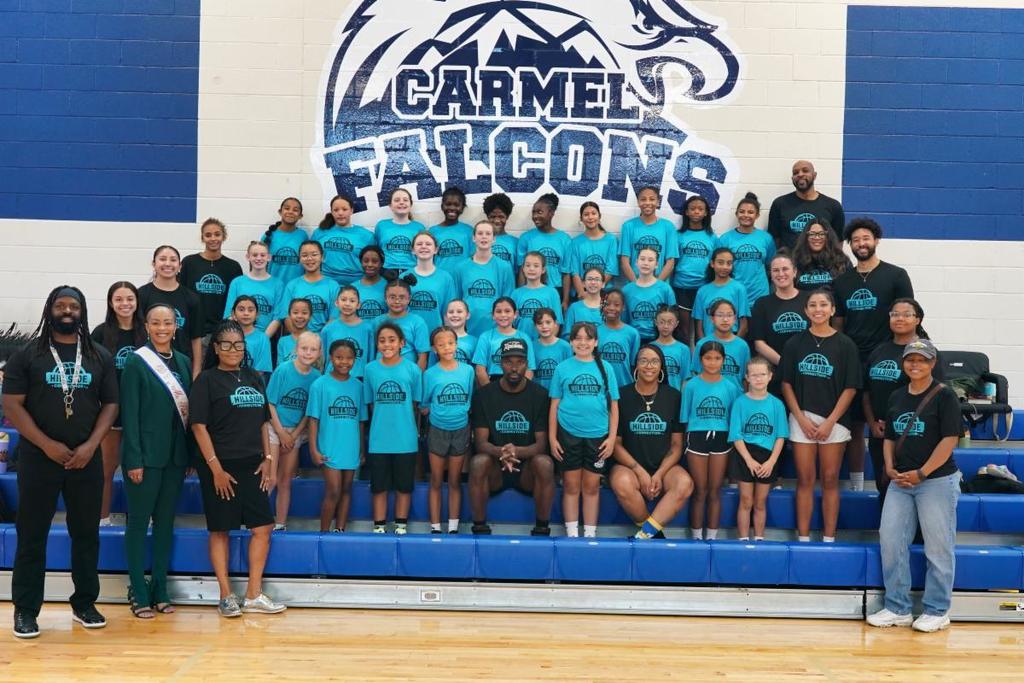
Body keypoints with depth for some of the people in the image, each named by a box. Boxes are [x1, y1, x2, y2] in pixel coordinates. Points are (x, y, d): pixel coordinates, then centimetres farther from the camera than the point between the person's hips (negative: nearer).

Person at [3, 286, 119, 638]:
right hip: (38, 458, -2)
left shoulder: (100, 357, 7)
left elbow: (110, 405, 5)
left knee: (86, 533, 8)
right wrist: (47, 445, -13)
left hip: (86, 459, 2)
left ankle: (84, 603, 20)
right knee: (32, 535, 2)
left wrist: (90, 446, -9)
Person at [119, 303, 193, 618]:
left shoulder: (183, 362, 9)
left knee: (166, 522, 11)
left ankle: (160, 589, 19)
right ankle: (138, 594, 9)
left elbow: (189, 410, 11)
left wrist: (191, 454, 8)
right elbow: (130, 414, -10)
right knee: (139, 521, 3)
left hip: (175, 454, 5)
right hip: (146, 454, -5)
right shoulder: (136, 362, -6)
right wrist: (134, 460, -15)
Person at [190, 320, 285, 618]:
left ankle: (254, 595, 12)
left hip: (252, 466, 5)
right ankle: (226, 596, 13)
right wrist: (216, 468, -14)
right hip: (221, 467, -5)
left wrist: (268, 459, 6)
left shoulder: (253, 378, 11)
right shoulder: (207, 380, -4)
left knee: (263, 527, 2)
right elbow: (199, 426, -10)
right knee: (220, 530, 3)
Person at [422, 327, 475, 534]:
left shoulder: (467, 370, -1)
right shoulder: (430, 374, -5)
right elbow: (424, 406, 0)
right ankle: (435, 527, 13)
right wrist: (438, 413, -11)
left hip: (461, 430, 1)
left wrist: (459, 412, -6)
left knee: (455, 481, 10)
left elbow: (470, 400, 7)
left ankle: (453, 527, 17)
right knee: (436, 481, 6)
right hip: (438, 430, -1)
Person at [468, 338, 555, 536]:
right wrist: (500, 453, -32)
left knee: (544, 462, -32)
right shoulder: (484, 394, -2)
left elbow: (541, 444, -9)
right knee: (478, 462, -32)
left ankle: (542, 528, -17)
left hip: (527, 469, 0)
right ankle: (479, 527, -18)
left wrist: (517, 451, -32)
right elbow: (480, 442, -8)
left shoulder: (539, 395, -4)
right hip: (496, 470, 0)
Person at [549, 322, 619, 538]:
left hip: (597, 435, 1)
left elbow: (613, 406, 5)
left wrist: (612, 437, -1)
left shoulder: (605, 368, 4)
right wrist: (552, 438, -1)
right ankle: (572, 534, 12)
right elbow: (554, 405, 4)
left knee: (592, 486, 7)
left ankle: (590, 534, 15)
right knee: (571, 486, 5)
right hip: (569, 434, 0)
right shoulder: (562, 368, 3)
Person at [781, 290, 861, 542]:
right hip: (802, 419, 1)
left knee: (830, 480, 4)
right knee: (805, 480, 3)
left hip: (834, 421, -1)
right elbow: (786, 383, 4)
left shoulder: (845, 345, -1)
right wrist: (801, 418, -5)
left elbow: (850, 388, -2)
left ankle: (829, 539, 9)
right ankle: (803, 538, 7)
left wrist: (830, 422, -9)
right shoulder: (795, 343, 4)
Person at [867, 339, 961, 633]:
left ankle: (937, 611, 15)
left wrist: (921, 473, -15)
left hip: (936, 481, -6)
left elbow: (949, 439, -13)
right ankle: (897, 608, 16)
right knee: (890, 540, 4)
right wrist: (889, 467, -1)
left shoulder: (944, 396, -7)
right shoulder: (897, 397, 11)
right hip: (901, 481, 6)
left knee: (938, 548, 1)